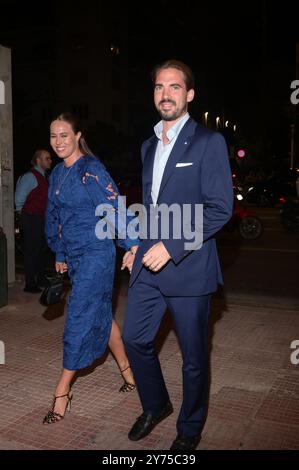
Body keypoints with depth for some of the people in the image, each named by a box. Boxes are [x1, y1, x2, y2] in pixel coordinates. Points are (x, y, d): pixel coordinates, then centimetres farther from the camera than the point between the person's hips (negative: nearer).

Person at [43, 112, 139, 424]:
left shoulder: (91, 170, -13)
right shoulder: (57, 173, 11)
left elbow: (116, 209, -18)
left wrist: (132, 247, -21)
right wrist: (59, 254, 22)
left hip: (95, 254, -8)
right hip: (74, 256, 8)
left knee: (79, 320, -3)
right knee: (100, 315, 15)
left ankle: (62, 392, 11)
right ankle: (128, 372, 31)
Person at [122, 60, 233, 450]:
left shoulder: (209, 142, -7)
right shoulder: (149, 146, 14)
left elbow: (220, 208, -14)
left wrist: (172, 246, -19)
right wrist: (141, 246, 15)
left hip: (189, 267, -6)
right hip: (149, 264, 6)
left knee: (194, 356, 8)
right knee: (135, 339, 12)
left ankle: (190, 428, 31)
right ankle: (156, 405, 38)